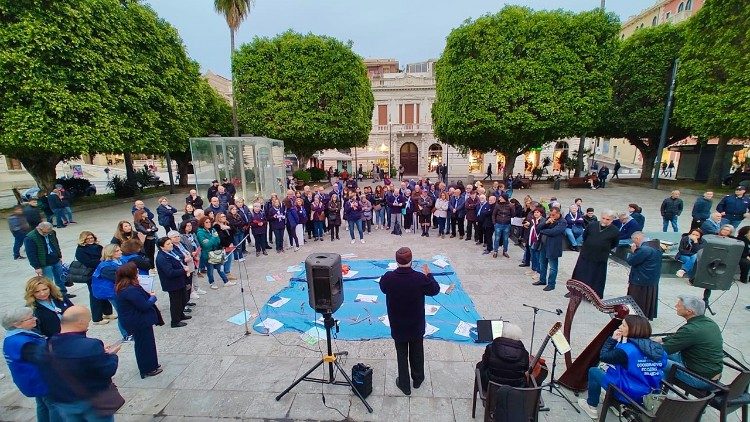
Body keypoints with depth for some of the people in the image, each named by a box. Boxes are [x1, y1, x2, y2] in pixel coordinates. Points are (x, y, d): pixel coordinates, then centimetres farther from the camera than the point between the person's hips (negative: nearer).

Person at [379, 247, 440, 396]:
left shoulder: (388, 278, -24)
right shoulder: (420, 278, -27)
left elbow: (383, 289, 1)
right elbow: (435, 290, -8)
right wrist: (428, 274, 6)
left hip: (398, 326, 0)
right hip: (416, 325, 0)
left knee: (402, 355, 20)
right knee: (417, 353, 24)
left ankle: (404, 384, 37)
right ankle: (418, 379, 46)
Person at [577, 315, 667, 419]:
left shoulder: (626, 350, -28)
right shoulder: (658, 349, -8)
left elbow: (603, 356, -14)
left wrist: (612, 339, -11)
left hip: (627, 394, -7)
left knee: (593, 371, 14)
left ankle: (591, 406, 25)